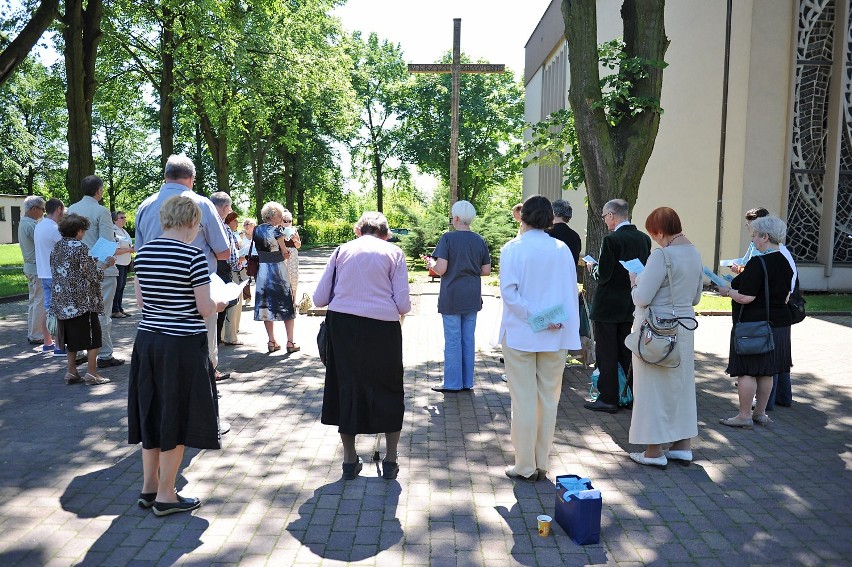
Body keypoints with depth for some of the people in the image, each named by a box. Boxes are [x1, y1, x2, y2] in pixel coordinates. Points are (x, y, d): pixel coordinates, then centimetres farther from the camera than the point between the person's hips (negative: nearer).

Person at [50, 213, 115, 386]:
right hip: (83, 301, -7)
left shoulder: (57, 247, 9)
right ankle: (91, 374, 5)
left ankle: (71, 372, 20)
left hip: (62, 301, 8)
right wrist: (106, 264, 2)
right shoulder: (80, 247, -14)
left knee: (71, 338, 16)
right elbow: (93, 275, -15)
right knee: (92, 337, 3)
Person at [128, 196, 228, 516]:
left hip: (147, 341, 7)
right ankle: (165, 496, 15)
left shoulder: (143, 253, 4)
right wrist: (220, 305, 7)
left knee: (152, 413, 17)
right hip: (183, 345, -6)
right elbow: (205, 309, -14)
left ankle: (149, 486, 28)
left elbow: (140, 301, 10)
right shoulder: (193, 256, -15)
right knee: (176, 417, 5)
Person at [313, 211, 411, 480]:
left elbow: (319, 299, 7)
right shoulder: (393, 252, 5)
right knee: (387, 388, 16)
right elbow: (403, 304, -2)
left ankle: (350, 461, 27)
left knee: (347, 386, 16)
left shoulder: (342, 250, 10)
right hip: (381, 326, -1)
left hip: (342, 325, 2)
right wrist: (403, 308, 21)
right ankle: (390, 461, 24)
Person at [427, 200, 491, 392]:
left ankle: (453, 383, 11)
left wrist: (431, 264, 5)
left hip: (451, 298, -4)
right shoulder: (480, 240, 3)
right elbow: (486, 270, 6)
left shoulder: (448, 238, -11)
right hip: (472, 298, 4)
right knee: (468, 340, 12)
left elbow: (441, 269, -16)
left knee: (453, 341, 4)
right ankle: (467, 382, 19)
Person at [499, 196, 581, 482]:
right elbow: (571, 292, 2)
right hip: (556, 338, 3)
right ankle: (542, 464, 21)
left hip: (520, 335, -3)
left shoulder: (512, 249, -7)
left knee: (524, 400, 6)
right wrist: (559, 325, 5)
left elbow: (508, 291, -16)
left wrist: (533, 316, -13)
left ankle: (525, 466, 14)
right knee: (549, 399, 12)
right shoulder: (562, 249, 2)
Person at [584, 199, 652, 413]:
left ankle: (608, 399, 10)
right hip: (631, 306, 7)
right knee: (628, 352, 17)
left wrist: (593, 267, 1)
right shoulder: (644, 238, 4)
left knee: (607, 354, 3)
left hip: (608, 306, -7)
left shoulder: (611, 240, -18)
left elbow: (603, 275, -20)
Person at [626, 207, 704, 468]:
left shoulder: (661, 255, -20)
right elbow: (696, 297, 15)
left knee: (653, 386, 3)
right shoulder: (695, 254, 6)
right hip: (684, 327, 8)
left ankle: (654, 451, 12)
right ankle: (683, 446, 27)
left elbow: (642, 298, -19)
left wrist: (635, 282, 0)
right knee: (681, 383, 16)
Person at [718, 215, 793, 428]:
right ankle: (760, 413, 24)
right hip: (779, 323, 9)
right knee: (766, 372, 15)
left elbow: (746, 297, -23)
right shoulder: (786, 263, 8)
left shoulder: (757, 263, -19)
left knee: (746, 371, -1)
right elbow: (785, 296, 18)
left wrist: (728, 291, -5)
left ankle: (744, 416, 5)